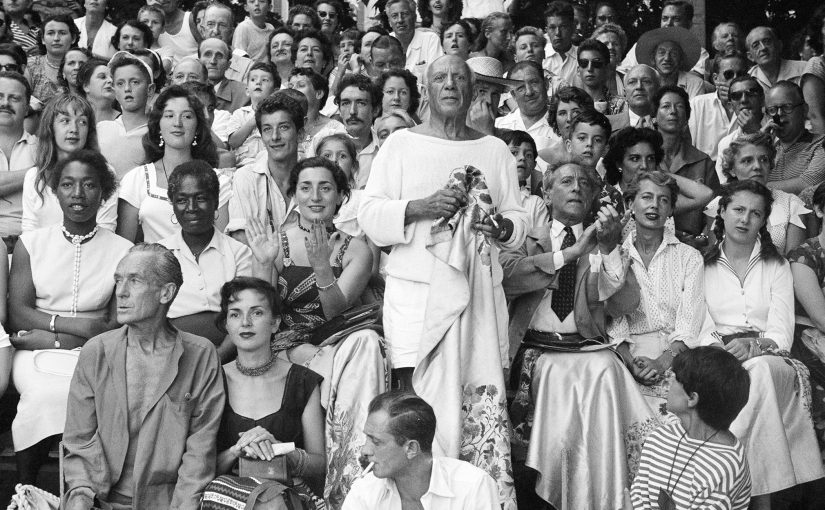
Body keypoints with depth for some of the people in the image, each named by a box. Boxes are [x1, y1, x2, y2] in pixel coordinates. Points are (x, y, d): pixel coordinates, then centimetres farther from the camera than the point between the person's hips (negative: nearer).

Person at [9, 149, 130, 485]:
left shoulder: (122, 251, 4)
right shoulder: (31, 244, 9)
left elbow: (118, 328, -2)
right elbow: (18, 313, 0)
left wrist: (53, 337, -10)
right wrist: (80, 325, -14)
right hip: (36, 355, 1)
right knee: (47, 394, -33)